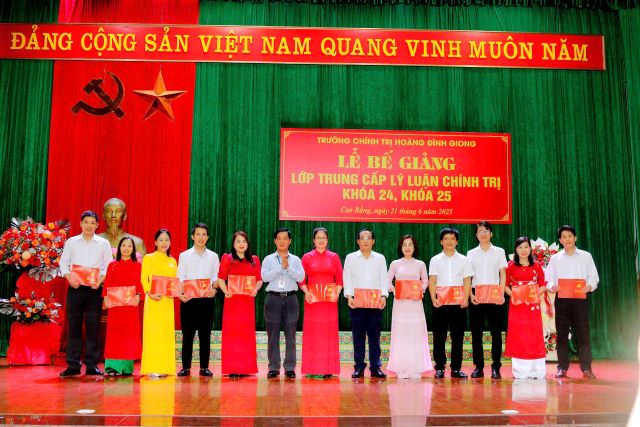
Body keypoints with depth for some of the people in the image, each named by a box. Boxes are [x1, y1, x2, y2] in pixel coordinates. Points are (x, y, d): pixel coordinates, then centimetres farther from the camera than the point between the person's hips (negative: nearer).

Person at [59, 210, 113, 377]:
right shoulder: (71, 242, 10)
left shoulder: (103, 243, 8)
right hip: (75, 288, 1)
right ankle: (73, 365, 8)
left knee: (93, 326, -1)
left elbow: (108, 266, 6)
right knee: (74, 326, 1)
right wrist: (70, 279, -7)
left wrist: (100, 281, -11)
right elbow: (63, 263, 9)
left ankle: (91, 365, 6)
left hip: (94, 289, -1)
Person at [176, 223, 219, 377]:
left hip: (206, 299, 1)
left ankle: (204, 367, 11)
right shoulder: (184, 256, 8)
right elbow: (180, 278, 4)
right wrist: (180, 293, -14)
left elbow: (216, 278, 7)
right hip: (188, 299, -1)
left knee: (205, 335, 4)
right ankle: (186, 367, 10)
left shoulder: (213, 256, 10)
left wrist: (214, 289, -14)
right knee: (187, 335, 2)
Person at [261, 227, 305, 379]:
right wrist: (281, 267, -13)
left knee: (290, 335, 2)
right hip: (273, 298, 0)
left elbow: (301, 277, -5)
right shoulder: (268, 259, 7)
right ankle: (273, 367, 9)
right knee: (273, 335, 2)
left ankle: (290, 368, 9)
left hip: (290, 298, 0)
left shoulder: (296, 260, 9)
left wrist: (288, 267, -15)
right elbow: (265, 277, -8)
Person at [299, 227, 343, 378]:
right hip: (312, 299, 0)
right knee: (312, 332, -1)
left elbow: (340, 279, 7)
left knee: (329, 332, -1)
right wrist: (306, 292, -13)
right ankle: (311, 368, 4)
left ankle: (328, 369, 4)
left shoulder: (334, 257, 9)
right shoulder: (307, 257, 7)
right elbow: (301, 280, 4)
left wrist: (337, 293, -9)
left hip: (329, 299, 1)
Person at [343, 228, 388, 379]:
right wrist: (349, 296, -10)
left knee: (375, 335, 2)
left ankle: (375, 367, 8)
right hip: (356, 302, -1)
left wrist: (383, 296, -6)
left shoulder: (380, 258, 13)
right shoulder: (350, 258, 8)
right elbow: (347, 278, 3)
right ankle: (359, 367, 8)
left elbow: (384, 278, 7)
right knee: (358, 336, 1)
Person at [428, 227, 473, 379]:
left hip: (458, 304, 1)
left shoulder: (463, 260, 9)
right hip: (440, 303, 0)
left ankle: (456, 369, 10)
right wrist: (433, 298, -11)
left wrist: (466, 299, -9)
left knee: (458, 337, 3)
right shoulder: (435, 260, 7)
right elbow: (432, 281, 2)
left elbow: (467, 281, 5)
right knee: (439, 337, 2)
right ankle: (439, 368, 9)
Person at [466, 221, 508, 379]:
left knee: (496, 332, -1)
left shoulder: (499, 252, 9)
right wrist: (470, 294, -7)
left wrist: (501, 294, -6)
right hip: (476, 295, 1)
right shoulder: (471, 253, 10)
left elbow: (503, 274, 6)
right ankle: (478, 367, 9)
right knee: (476, 332, 2)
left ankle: (496, 367, 5)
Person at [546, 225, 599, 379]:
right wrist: (552, 286, -13)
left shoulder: (585, 256, 10)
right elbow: (550, 280, 9)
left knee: (583, 333, -3)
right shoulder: (555, 258, 12)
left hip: (580, 299, -1)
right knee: (562, 334, 2)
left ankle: (586, 368, 3)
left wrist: (589, 286, -15)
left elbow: (593, 276, 6)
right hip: (561, 299, 1)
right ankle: (562, 368, 7)